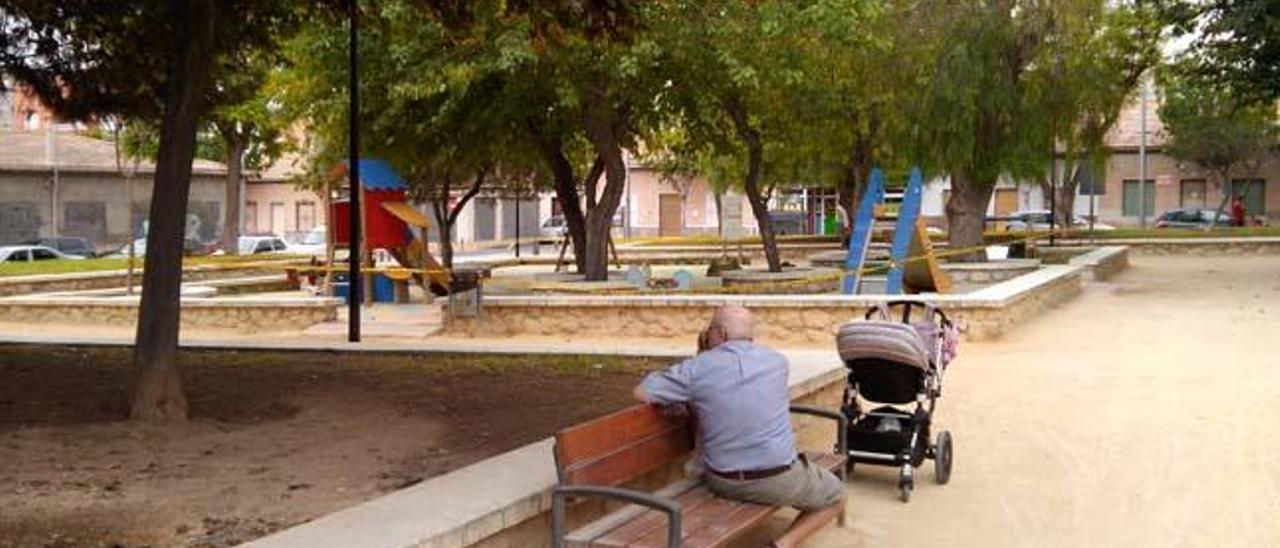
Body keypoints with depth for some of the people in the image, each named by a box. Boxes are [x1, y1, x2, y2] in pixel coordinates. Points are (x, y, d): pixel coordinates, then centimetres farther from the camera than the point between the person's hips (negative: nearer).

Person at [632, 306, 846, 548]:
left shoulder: (696, 368, -10)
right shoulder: (776, 361, -2)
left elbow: (641, 393, -3)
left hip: (723, 482, 2)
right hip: (778, 480, -2)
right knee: (835, 497, 23)